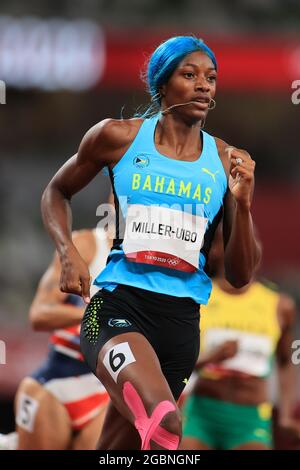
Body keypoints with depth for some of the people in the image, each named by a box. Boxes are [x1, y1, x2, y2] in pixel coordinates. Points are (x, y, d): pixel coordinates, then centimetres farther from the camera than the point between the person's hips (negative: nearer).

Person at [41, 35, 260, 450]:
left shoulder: (226, 162, 7)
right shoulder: (118, 137, 3)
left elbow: (240, 275, 8)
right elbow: (56, 192, 19)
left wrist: (242, 204, -7)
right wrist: (68, 252, 1)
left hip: (182, 319, 3)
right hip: (118, 304, -3)